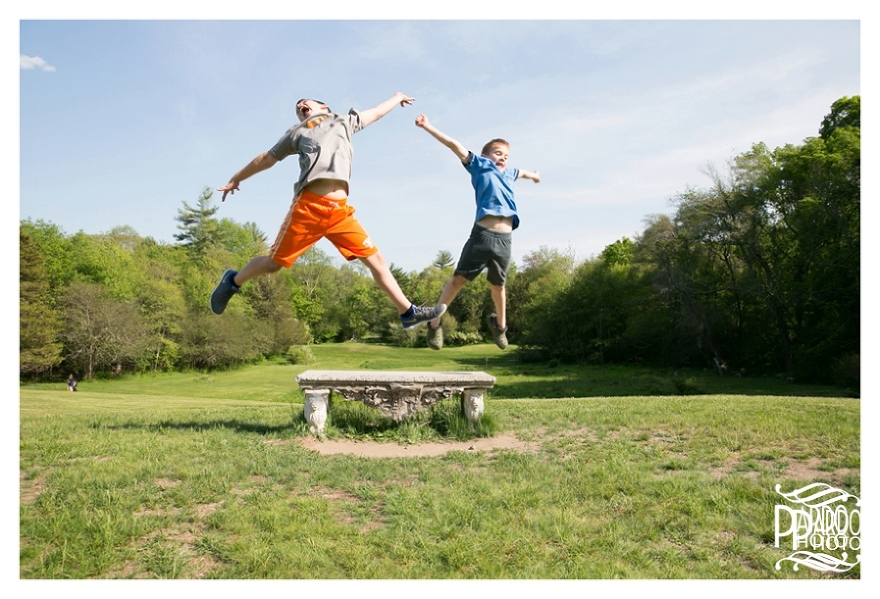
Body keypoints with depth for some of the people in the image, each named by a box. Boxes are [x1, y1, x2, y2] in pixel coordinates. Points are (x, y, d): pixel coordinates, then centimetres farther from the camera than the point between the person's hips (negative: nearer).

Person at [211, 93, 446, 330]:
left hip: (341, 211, 2)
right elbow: (266, 159, 30)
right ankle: (232, 282, 27)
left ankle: (408, 313, 0)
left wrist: (397, 97, 57)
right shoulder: (297, 132, 22)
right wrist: (236, 179, 36)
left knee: (376, 259, -3)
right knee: (274, 263, 1)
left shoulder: (344, 122, 28)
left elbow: (376, 112, 44)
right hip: (309, 206, -2)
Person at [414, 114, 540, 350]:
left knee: (498, 284, 17)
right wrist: (428, 127, -6)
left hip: (504, 239, 5)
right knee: (459, 278, -4)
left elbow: (521, 172, 50)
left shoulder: (508, 173, 26)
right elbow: (455, 146, 1)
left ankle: (499, 324, 36)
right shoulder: (481, 165, 9)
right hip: (483, 234, -5)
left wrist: (533, 175, 70)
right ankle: (436, 322, 5)